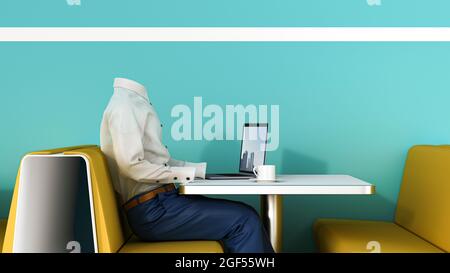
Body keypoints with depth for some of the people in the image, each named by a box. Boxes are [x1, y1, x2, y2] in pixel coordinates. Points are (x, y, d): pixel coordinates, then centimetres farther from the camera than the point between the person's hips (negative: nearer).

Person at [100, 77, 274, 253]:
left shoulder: (137, 101, 17)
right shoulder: (124, 104, -11)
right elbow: (131, 165, -20)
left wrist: (200, 169, 9)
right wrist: (188, 173, -13)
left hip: (159, 201, 9)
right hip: (152, 211, -9)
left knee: (246, 214, 3)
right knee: (244, 220, -14)